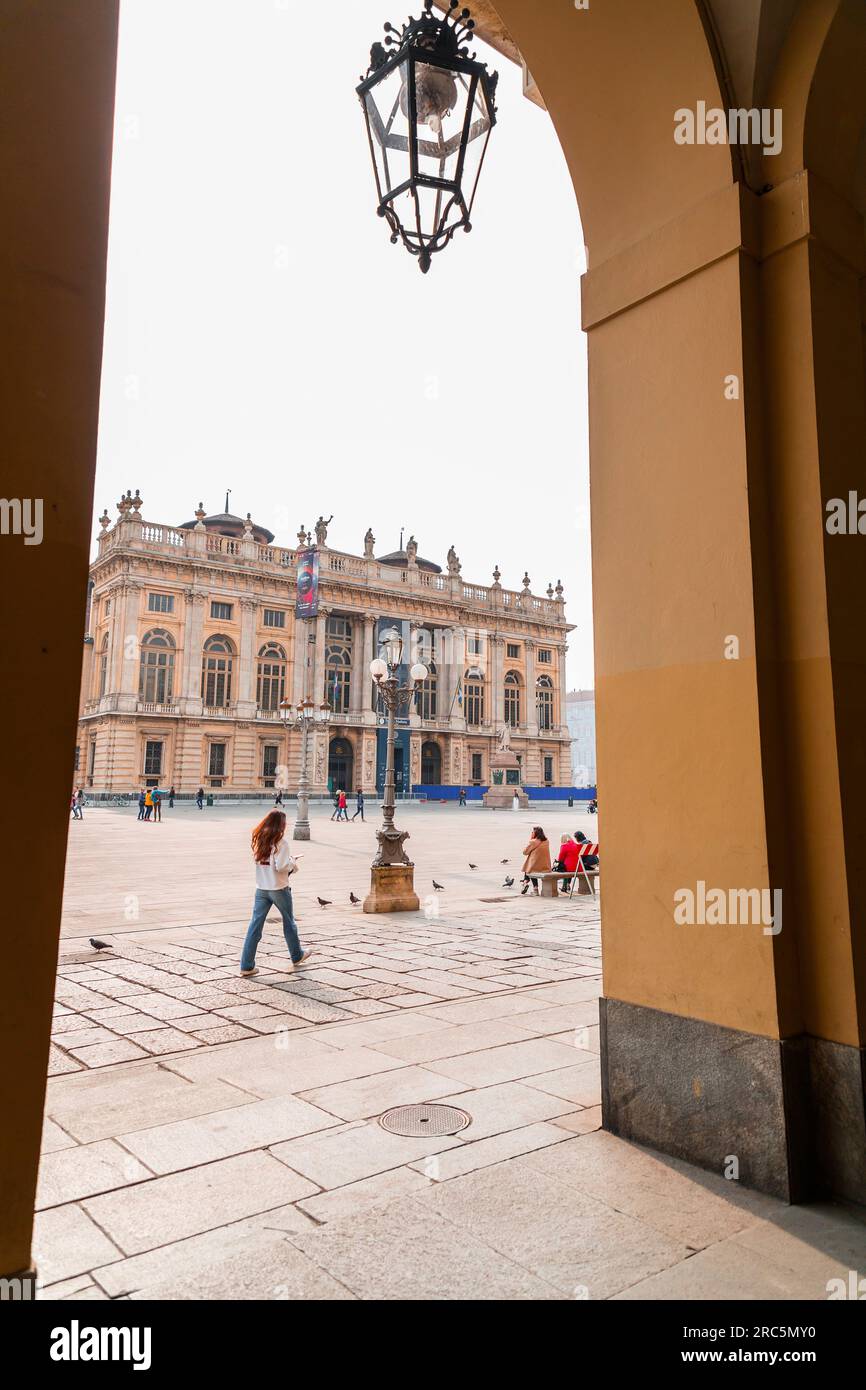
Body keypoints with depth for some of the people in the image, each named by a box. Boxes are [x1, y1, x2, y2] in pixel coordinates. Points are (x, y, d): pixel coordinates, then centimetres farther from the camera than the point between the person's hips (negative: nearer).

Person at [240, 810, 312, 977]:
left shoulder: (258, 840, 3)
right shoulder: (281, 842, -15)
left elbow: (256, 860, 10)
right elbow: (281, 866, -21)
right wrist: (293, 863, 0)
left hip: (261, 888, 5)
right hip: (279, 888, -5)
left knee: (255, 925, 3)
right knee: (289, 922, 16)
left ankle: (247, 965, 0)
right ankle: (297, 956, 33)